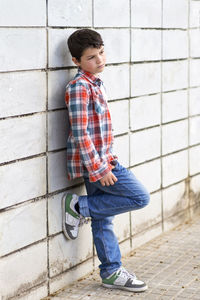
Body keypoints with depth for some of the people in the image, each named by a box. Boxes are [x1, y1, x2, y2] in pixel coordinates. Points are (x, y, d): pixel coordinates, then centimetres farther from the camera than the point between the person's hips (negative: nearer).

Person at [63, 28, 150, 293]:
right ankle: (79, 206, -1)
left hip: (102, 160, 9)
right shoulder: (79, 87, -17)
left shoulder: (96, 84, 13)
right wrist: (99, 169, -22)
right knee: (140, 197, -8)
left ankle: (112, 273, 23)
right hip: (92, 162, -9)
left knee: (103, 219, 14)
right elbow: (80, 133, -22)